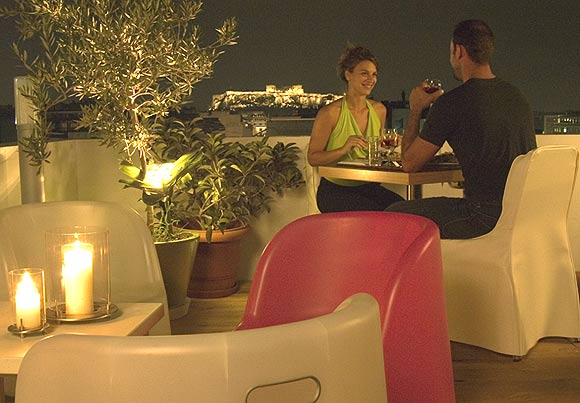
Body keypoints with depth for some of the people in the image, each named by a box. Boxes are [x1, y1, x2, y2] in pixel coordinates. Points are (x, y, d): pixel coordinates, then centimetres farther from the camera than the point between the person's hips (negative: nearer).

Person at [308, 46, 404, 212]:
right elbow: (312, 158, -10)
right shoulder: (330, 113, -11)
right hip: (334, 190, -5)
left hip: (368, 186, 5)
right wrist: (344, 149, -24)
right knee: (373, 213, -30)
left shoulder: (379, 110, 9)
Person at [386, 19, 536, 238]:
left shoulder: (452, 102, -12)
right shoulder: (517, 97, 10)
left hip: (487, 219, -8)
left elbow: (409, 163, -2)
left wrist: (415, 110, 10)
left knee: (393, 216, 8)